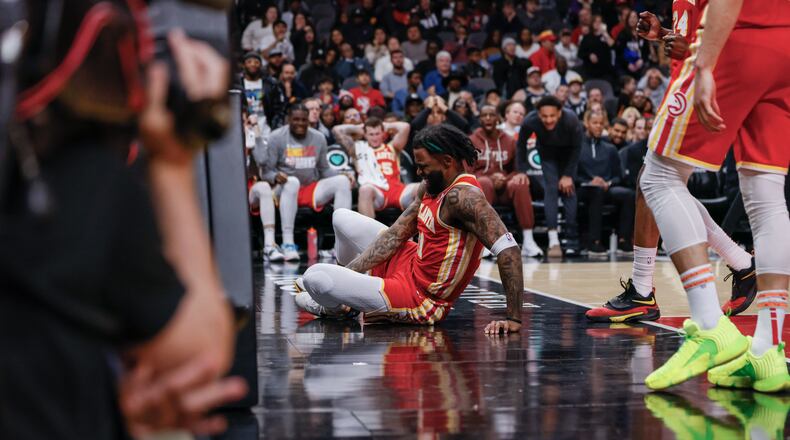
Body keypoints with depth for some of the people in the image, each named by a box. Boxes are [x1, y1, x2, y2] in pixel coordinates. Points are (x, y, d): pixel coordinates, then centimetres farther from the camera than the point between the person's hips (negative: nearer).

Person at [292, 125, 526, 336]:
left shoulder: (463, 196, -28)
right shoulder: (429, 187, 1)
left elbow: (508, 248, -35)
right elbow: (396, 234, 6)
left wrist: (513, 318, -38)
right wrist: (350, 271, -4)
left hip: (419, 300, -10)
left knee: (317, 281, -23)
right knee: (341, 218, 24)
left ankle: (339, 307, 14)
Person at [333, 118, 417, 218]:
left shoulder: (392, 147, 25)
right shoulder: (358, 148, 23)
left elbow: (405, 127, 11)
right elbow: (337, 130, 19)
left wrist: (387, 126, 27)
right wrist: (358, 128, 30)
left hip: (396, 190, 2)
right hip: (375, 192, -2)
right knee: (366, 189, -38)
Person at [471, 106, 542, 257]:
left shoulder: (509, 141, 14)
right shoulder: (472, 141, 6)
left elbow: (517, 168, 18)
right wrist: (490, 178, -15)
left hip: (505, 188, 2)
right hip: (481, 188, -2)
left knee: (520, 184, -31)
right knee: (484, 182, -38)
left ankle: (528, 241, -36)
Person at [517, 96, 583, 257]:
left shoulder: (571, 121, -36)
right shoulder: (530, 122, -34)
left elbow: (576, 148, -19)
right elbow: (521, 145, -12)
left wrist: (568, 175, -17)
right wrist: (522, 171, -15)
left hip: (568, 154, 0)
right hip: (547, 154, 1)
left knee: (568, 190, -10)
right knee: (551, 189, -15)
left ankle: (573, 242, -7)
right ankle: (553, 241, -19)